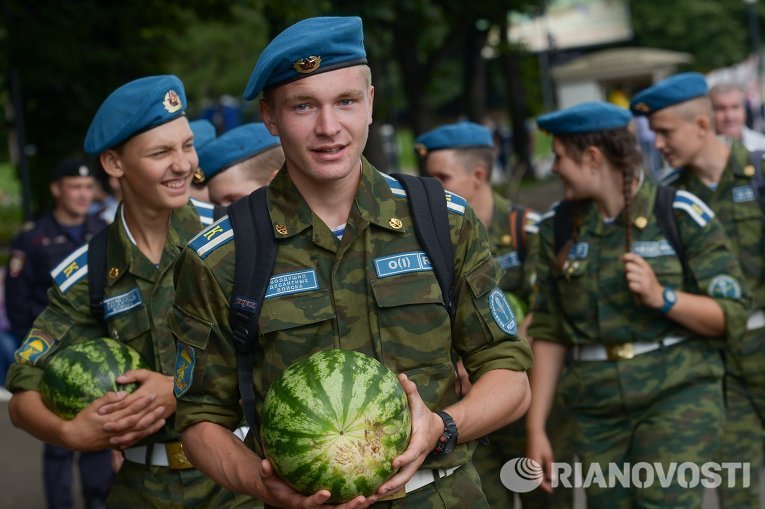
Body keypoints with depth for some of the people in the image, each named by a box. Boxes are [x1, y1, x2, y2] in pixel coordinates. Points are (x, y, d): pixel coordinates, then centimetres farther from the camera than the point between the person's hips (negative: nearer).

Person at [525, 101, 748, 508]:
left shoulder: (681, 215, -5)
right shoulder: (559, 227, 5)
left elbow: (731, 316, -4)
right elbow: (548, 332, 7)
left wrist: (662, 298, -21)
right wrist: (535, 428, 3)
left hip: (677, 397, -4)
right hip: (597, 411, 4)